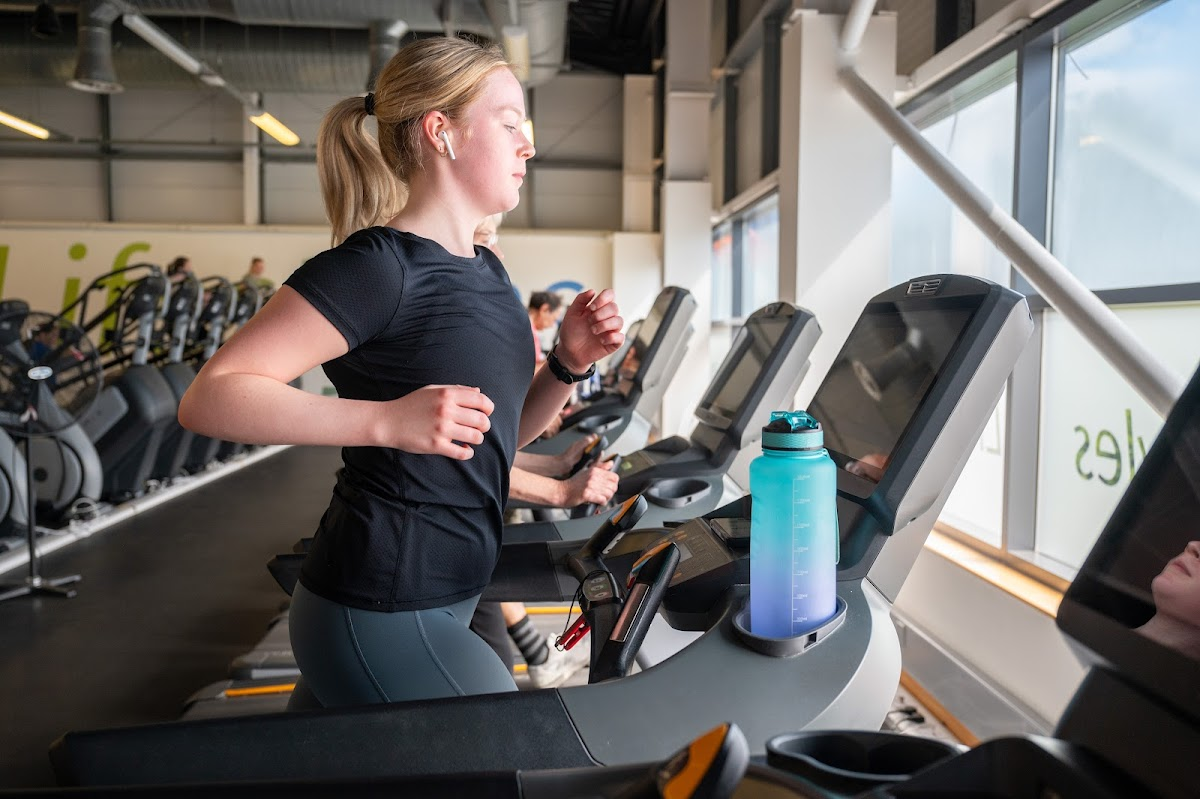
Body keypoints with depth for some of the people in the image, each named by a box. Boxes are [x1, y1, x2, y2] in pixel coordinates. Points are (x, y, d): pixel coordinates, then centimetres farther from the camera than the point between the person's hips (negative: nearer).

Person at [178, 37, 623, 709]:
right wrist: (388, 419, -31)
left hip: (441, 598, 9)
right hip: (381, 619, -9)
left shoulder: (487, 272, 12)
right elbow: (209, 399, -21)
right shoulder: (379, 265, -17)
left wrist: (569, 364, -1)